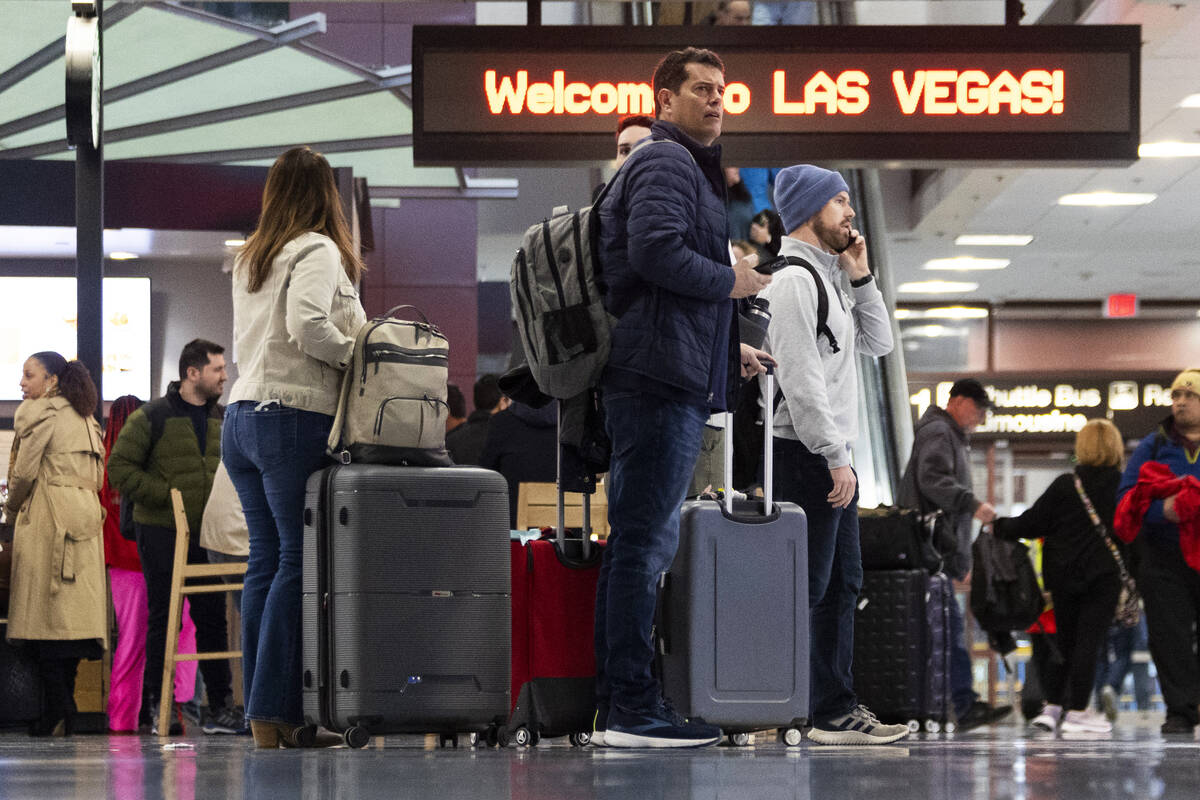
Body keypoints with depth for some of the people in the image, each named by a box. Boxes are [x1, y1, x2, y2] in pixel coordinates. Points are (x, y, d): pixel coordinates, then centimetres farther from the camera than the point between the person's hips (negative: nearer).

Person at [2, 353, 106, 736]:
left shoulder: (38, 412, -5)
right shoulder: (84, 418, 18)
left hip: (48, 518, -8)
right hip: (85, 514, 8)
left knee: (46, 616, -8)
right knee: (74, 613, 5)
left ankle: (55, 714, -13)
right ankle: (66, 711, 4)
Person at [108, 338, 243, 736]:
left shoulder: (222, 420, 12)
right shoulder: (152, 417, -6)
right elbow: (120, 467, -8)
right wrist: (166, 495, -15)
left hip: (207, 535, 5)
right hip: (161, 533, -5)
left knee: (213, 619, 6)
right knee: (162, 620, 0)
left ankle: (221, 707, 10)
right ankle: (159, 707, 6)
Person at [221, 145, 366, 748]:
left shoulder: (248, 258, 20)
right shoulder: (318, 251, -5)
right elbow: (307, 325, -20)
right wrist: (360, 352, -6)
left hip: (241, 417, 8)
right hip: (295, 420, -8)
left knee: (265, 560, 7)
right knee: (300, 559, -7)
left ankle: (260, 710, 4)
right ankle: (275, 710, -12)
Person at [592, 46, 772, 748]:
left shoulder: (686, 165, 28)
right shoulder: (666, 163, -6)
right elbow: (657, 250, -24)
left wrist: (726, 347, 24)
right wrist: (732, 282, -10)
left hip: (667, 380, 11)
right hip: (663, 380, -11)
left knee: (642, 543, 11)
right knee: (645, 541, -11)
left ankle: (619, 706, 15)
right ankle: (634, 709, -12)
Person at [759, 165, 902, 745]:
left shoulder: (826, 279, 20)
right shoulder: (794, 281, -12)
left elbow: (877, 343, 22)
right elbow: (801, 379, -19)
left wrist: (860, 276, 13)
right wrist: (834, 457, -21)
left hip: (832, 457, 11)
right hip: (805, 456, -11)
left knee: (842, 585, 10)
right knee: (804, 587, -12)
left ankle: (837, 711, 12)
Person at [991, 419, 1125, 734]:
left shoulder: (1064, 485, -1)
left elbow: (1032, 524, 1)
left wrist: (998, 527, 15)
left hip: (1063, 574, 2)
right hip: (1104, 575, -2)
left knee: (1063, 637, 13)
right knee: (1089, 639, 0)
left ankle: (1052, 706, 10)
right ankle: (1077, 711, -1)